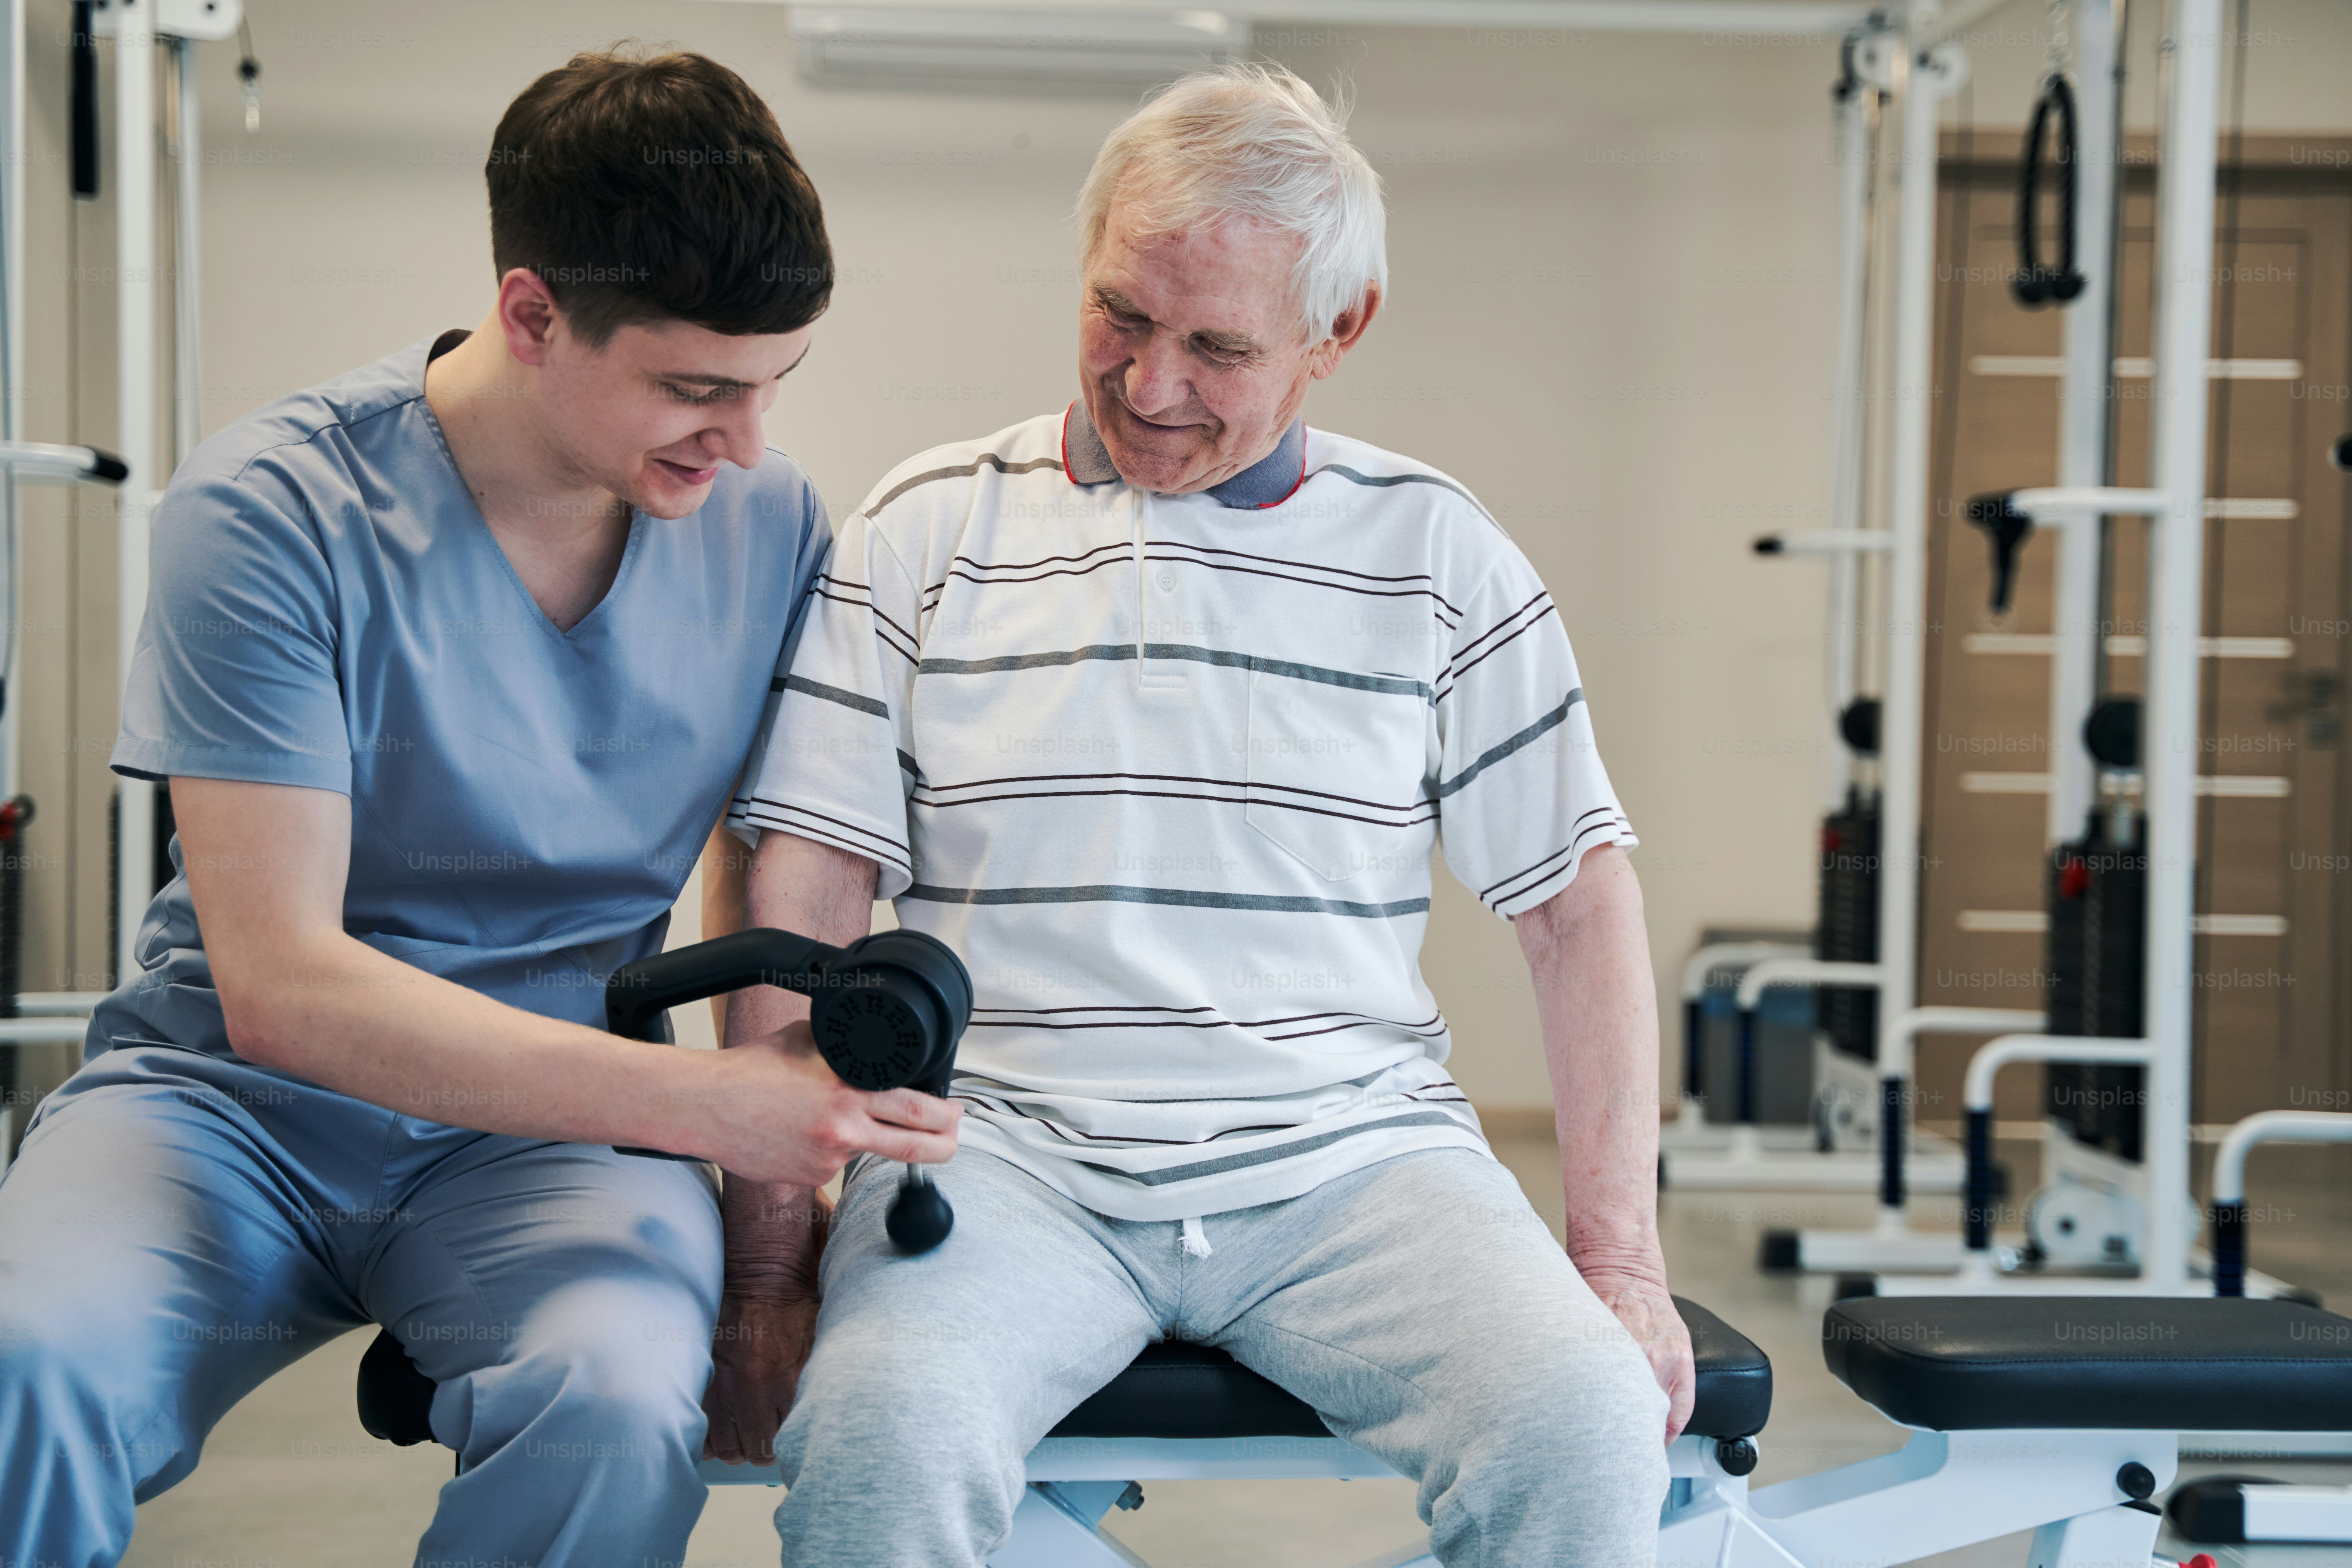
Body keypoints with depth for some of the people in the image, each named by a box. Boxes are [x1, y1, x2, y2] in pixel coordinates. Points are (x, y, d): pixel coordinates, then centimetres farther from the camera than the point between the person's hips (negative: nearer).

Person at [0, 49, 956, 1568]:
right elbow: (279, 984, -20)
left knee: (616, 1410, -32)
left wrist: (793, 1112, -5)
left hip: (555, 1129, 3)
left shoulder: (769, 518, -1)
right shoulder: (275, 513, -15)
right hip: (235, 1100, -2)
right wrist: (695, 1100, -28)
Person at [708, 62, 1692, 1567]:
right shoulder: (925, 529, 7)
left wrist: (1620, 1254, 0)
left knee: (1590, 1435, -26)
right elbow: (804, 896, 3)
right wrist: (767, 1257, -6)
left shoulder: (1435, 551, 9)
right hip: (1005, 1149, -1)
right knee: (883, 1429, -32)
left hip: (1353, 1154, 1)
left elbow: (1579, 900, 9)